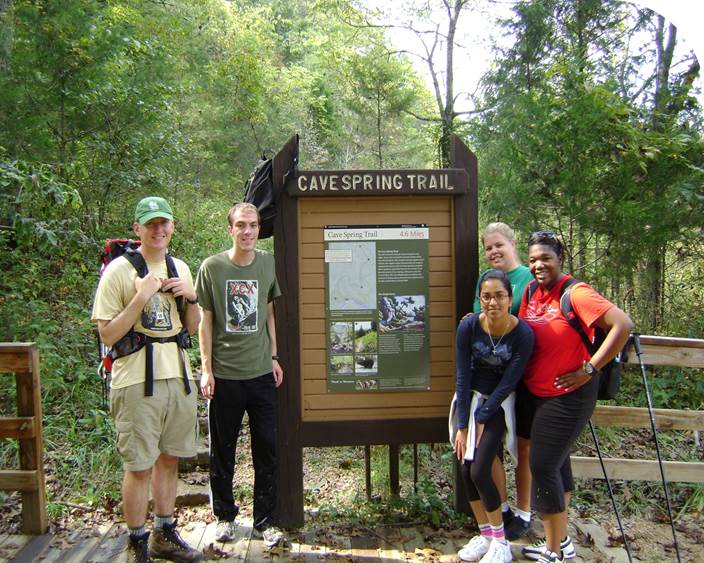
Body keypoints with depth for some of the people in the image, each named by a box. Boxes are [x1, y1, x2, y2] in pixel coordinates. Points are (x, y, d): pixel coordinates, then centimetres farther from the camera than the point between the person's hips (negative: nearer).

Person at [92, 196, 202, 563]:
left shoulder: (180, 268, 10)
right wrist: (142, 297, -20)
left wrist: (190, 297, -3)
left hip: (178, 378, 6)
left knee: (169, 459, 15)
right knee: (139, 466, 2)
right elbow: (107, 335, -11)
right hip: (138, 381, -6)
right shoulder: (119, 270, -8)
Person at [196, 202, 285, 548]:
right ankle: (225, 516, 30)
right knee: (222, 451, 11)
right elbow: (205, 321, -1)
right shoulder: (212, 267, -5)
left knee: (267, 450, 8)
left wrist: (274, 357, 8)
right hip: (224, 376, -2)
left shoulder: (268, 264, 2)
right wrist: (206, 369, -5)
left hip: (262, 373, 2)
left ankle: (265, 521, 23)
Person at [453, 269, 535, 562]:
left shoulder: (523, 334, -22)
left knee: (479, 470, -12)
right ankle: (485, 534, 21)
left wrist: (481, 420, -15)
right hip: (472, 396, 3)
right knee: (466, 469, 1)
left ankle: (500, 539, 9)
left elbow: (508, 383, -15)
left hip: (500, 402, -3)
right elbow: (463, 375, -12)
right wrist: (462, 426, -11)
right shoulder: (469, 326, -17)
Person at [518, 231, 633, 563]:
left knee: (544, 466, -4)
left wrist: (589, 369, -22)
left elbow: (623, 325, -25)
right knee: (556, 464, 18)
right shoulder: (531, 293, 4)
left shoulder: (576, 293, -18)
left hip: (567, 396, -7)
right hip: (533, 394, 8)